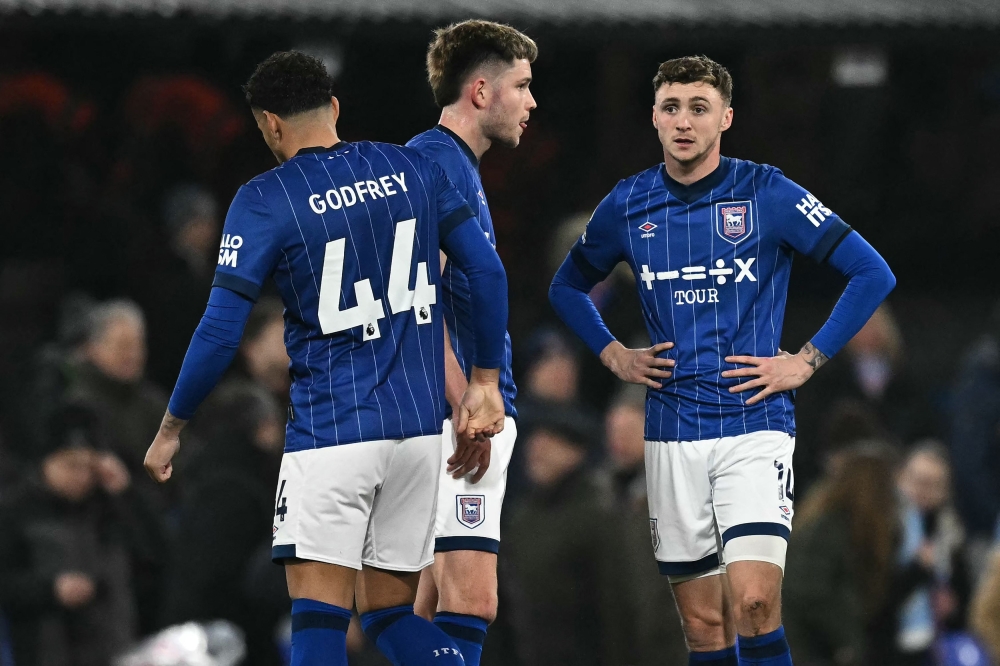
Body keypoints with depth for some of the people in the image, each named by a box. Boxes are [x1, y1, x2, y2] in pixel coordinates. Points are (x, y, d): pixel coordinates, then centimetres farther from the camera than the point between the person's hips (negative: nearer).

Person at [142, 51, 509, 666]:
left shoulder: (264, 201, -6)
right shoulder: (412, 169, 7)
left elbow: (221, 333, -9)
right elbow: (488, 273, 5)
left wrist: (171, 429, 3)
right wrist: (485, 383, 15)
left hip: (329, 431, -5)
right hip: (420, 426, 5)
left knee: (318, 616, -6)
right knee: (391, 613, 14)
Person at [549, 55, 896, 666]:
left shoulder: (767, 195, -4)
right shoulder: (628, 206, 6)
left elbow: (873, 273, -3)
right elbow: (569, 287, 25)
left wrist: (807, 362, -6)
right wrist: (614, 357, 10)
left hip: (755, 426, -3)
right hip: (672, 437, 3)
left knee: (754, 601, -20)